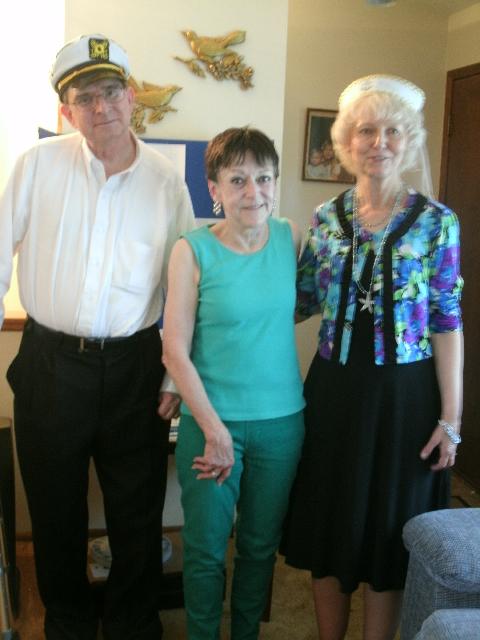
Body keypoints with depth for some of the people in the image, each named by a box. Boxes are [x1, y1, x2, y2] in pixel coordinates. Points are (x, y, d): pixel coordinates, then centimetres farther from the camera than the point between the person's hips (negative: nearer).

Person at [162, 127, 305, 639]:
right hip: (210, 420, -3)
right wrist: (215, 429, -15)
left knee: (261, 544, 18)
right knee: (206, 548, 9)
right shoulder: (192, 250, -11)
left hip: (282, 420, 3)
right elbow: (175, 352, -12)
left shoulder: (291, 238, -1)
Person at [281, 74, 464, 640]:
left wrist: (450, 417, -8)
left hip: (403, 394, -2)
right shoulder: (326, 218, 3)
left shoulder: (435, 221, -4)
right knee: (329, 526, 14)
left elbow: (446, 322, -5)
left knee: (387, 530, 11)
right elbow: (301, 302, 9)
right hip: (334, 389, 3)